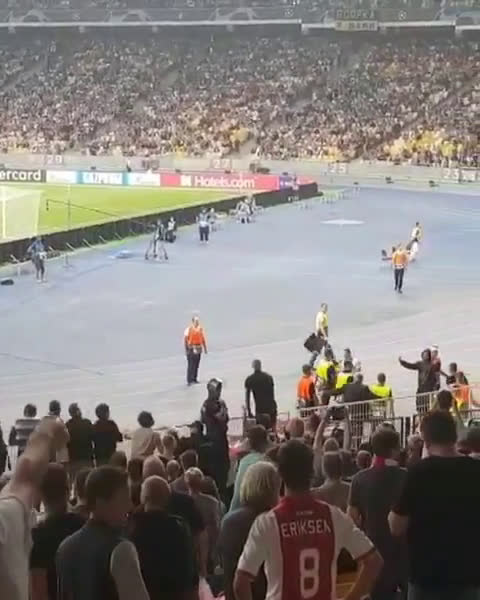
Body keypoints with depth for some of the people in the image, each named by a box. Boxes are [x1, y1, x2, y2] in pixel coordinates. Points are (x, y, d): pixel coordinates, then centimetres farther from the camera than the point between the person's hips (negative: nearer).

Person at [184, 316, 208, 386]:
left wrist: (205, 348, 11)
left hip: (198, 349, 5)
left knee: (196, 365, 8)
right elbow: (185, 339, -9)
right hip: (191, 349, -5)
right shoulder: (189, 329, -11)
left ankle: (194, 379, 18)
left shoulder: (201, 329, 4)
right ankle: (189, 381, -6)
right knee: (190, 365, -8)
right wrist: (186, 349, -11)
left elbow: (203, 339, 12)